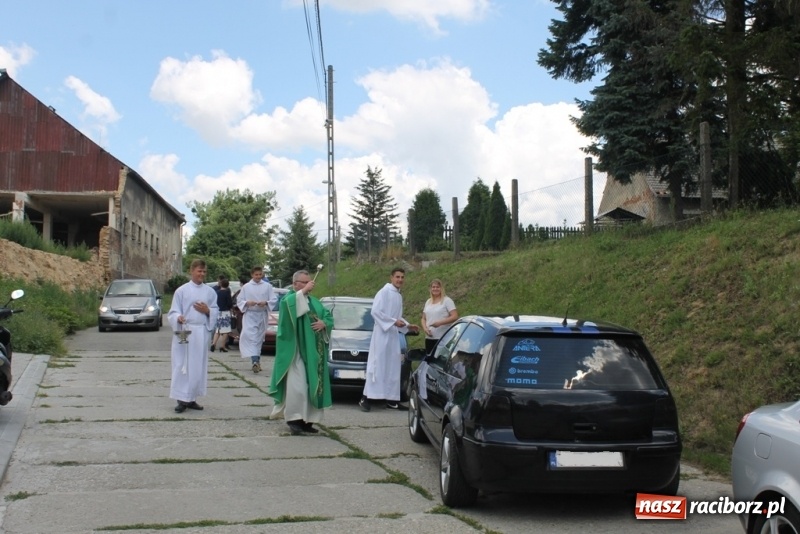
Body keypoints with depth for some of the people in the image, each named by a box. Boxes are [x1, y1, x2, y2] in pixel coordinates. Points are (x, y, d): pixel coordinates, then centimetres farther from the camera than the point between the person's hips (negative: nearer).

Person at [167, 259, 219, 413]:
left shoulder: (210, 292, 10)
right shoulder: (181, 290, 1)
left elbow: (216, 312, 14)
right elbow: (173, 312, -2)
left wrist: (208, 311, -7)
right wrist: (179, 318, -22)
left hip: (202, 332, 3)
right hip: (185, 331, -3)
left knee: (198, 366, 5)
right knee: (183, 365, -4)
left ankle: (192, 398, 13)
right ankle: (182, 399, 0)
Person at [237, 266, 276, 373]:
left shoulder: (267, 286, 5)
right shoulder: (246, 287, 5)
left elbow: (274, 300, 2)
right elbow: (239, 300, 4)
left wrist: (266, 303, -17)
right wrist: (247, 303, -15)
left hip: (262, 315, 1)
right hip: (249, 315, -1)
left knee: (259, 338, 8)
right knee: (250, 335, -19)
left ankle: (256, 361, 21)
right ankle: (255, 361, -28)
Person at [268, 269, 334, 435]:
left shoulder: (314, 301, 20)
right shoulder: (290, 298, -1)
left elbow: (329, 317, 15)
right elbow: (288, 303, -27)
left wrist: (324, 323, -6)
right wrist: (303, 291, -23)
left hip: (313, 352, 7)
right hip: (296, 351, -6)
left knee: (313, 385, 4)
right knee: (297, 386, -13)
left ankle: (307, 420, 10)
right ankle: (293, 418, -5)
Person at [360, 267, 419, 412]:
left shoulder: (399, 296, 15)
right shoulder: (384, 292, -10)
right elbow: (375, 311, -17)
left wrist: (408, 326, 9)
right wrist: (394, 321, -19)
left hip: (394, 335, 8)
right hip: (382, 334, -8)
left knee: (393, 369, 7)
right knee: (377, 366, -10)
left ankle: (391, 399, 11)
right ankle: (365, 398, -7)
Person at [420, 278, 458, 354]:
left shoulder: (447, 300, -1)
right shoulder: (428, 302, 18)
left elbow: (455, 317, -9)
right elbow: (423, 319, 21)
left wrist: (440, 322, -19)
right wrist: (425, 328, 0)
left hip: (444, 338, -6)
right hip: (429, 338, 6)